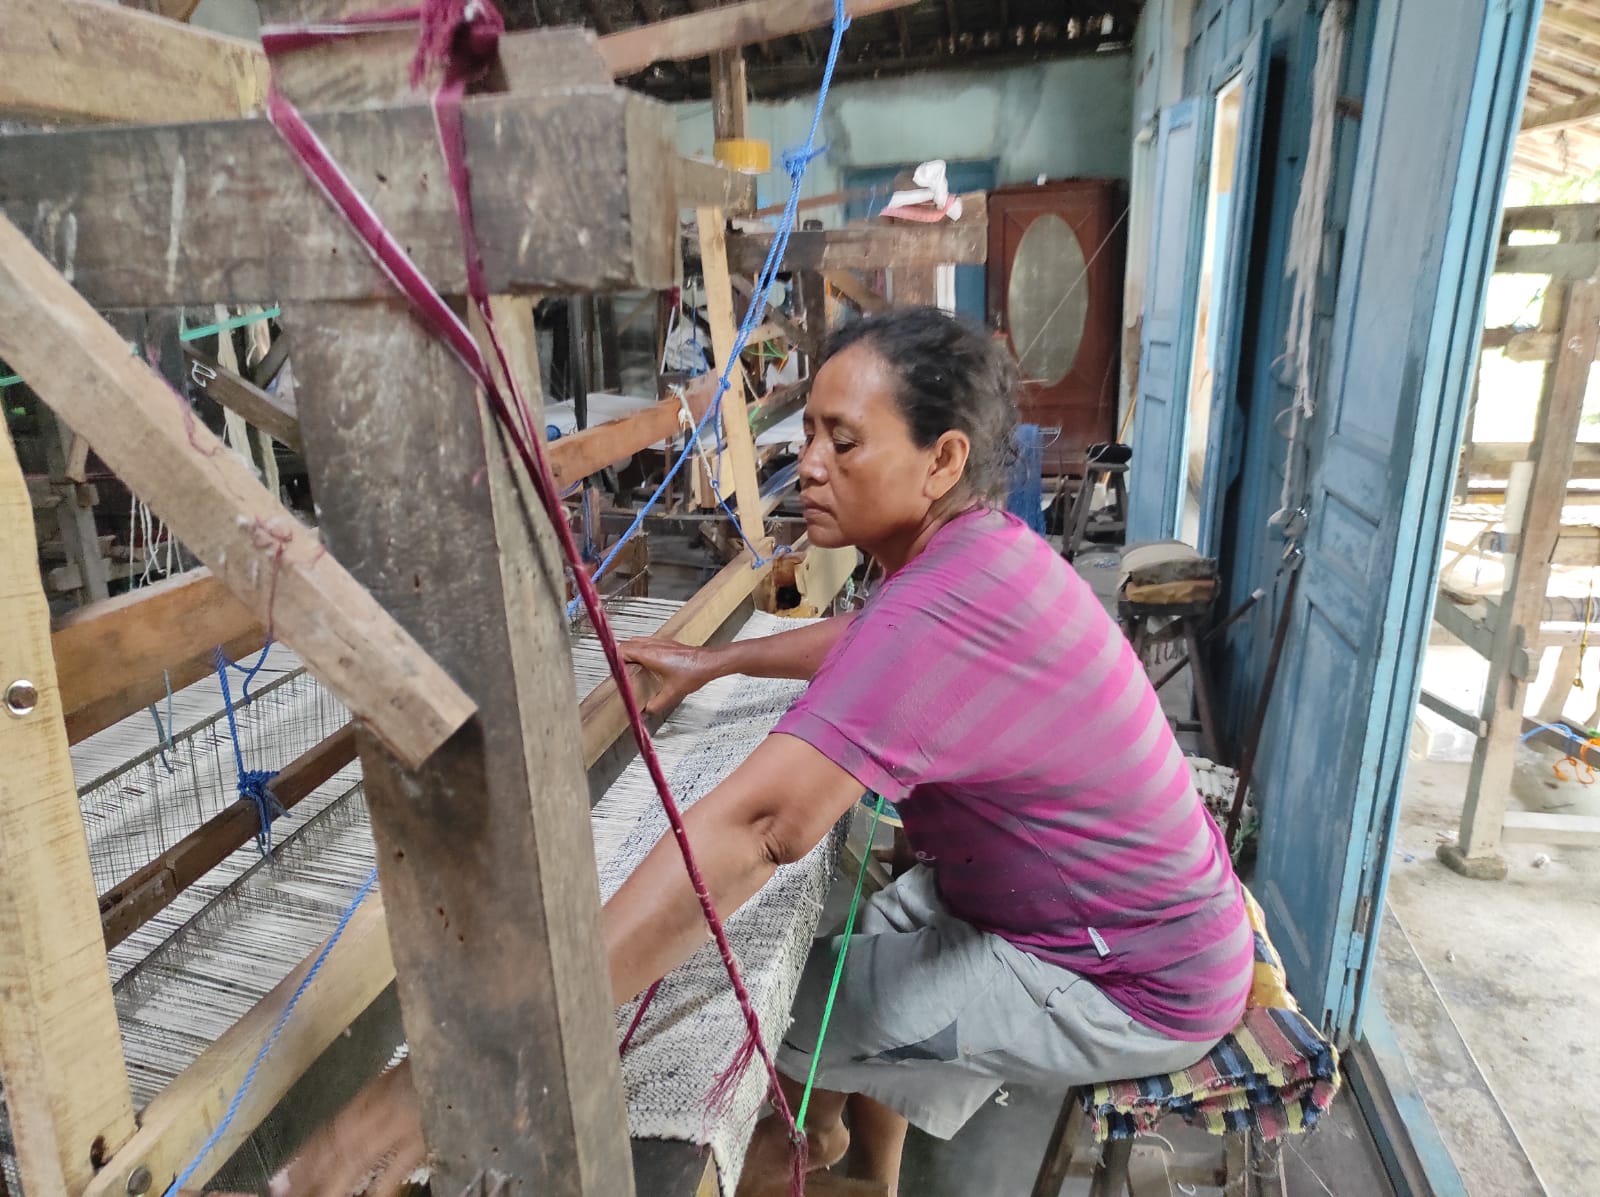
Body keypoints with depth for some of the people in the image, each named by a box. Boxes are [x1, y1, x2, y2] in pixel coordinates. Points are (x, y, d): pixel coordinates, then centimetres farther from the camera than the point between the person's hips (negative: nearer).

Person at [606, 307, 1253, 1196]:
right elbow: (869, 643, 16)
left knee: (777, 1010, -4)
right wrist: (715, 662, 9)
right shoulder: (976, 549, -3)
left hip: (1131, 987, -9)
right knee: (851, 955, 16)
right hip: (1136, 915, 9)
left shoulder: (943, 611, -36)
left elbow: (755, 829, -43)